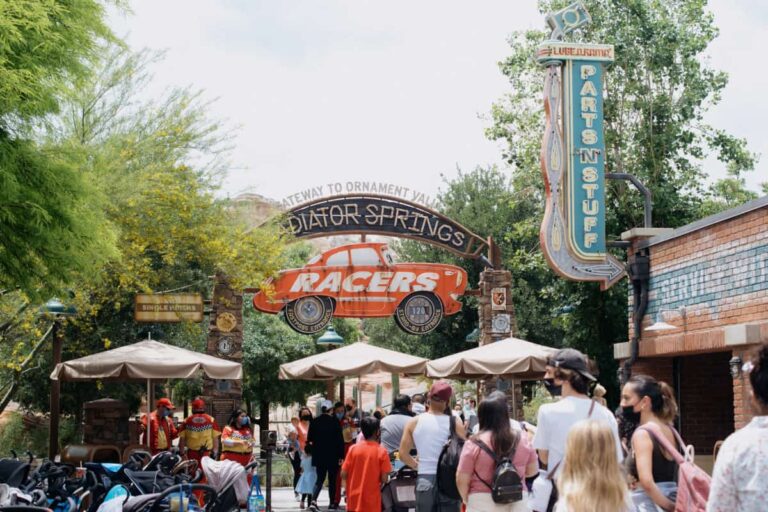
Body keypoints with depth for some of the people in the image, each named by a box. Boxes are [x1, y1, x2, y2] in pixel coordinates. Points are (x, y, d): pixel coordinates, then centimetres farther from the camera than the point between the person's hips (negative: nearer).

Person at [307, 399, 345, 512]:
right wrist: (341, 456, -5)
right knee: (332, 480, 10)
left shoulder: (315, 422, -1)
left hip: (319, 456, 3)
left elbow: (309, 439, 5)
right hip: (333, 456, -3)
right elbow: (340, 440, -10)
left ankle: (313, 500, -11)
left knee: (320, 479, 9)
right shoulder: (335, 421, -10)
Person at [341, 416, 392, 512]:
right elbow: (384, 479, -11)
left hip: (354, 499, 3)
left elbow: (343, 474, -1)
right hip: (372, 502, -3)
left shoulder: (353, 449, -1)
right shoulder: (382, 451, -9)